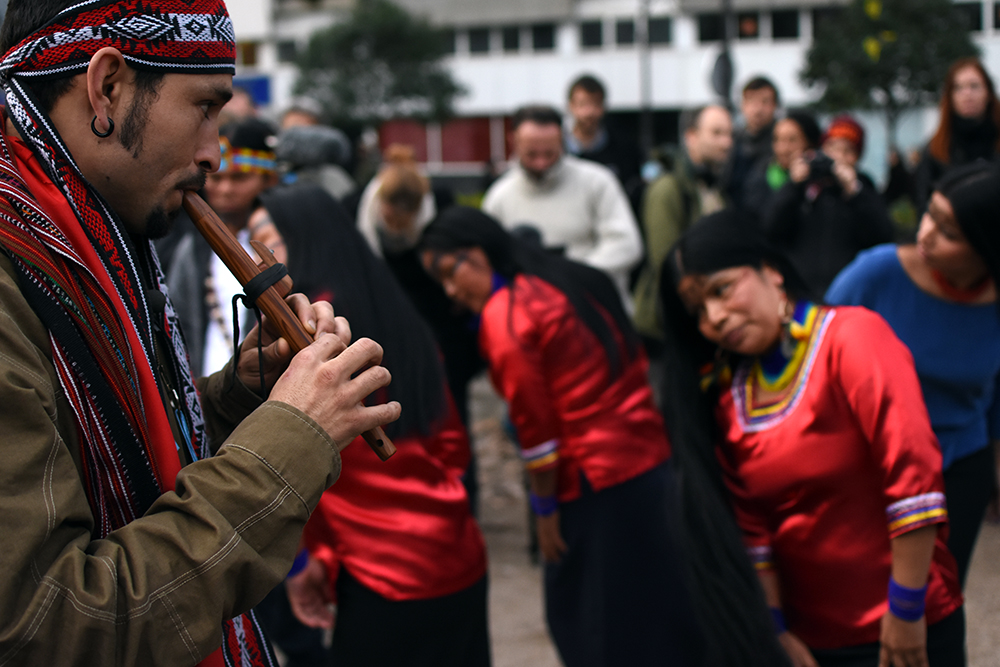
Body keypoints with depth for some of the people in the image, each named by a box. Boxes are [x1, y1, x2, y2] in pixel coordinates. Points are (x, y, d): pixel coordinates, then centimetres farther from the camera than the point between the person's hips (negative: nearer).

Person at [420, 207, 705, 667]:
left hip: (598, 490, -8)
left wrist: (545, 508, -3)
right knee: (659, 610, 17)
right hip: (655, 461, 8)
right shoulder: (575, 281, 12)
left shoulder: (502, 317, -12)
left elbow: (535, 425, -13)